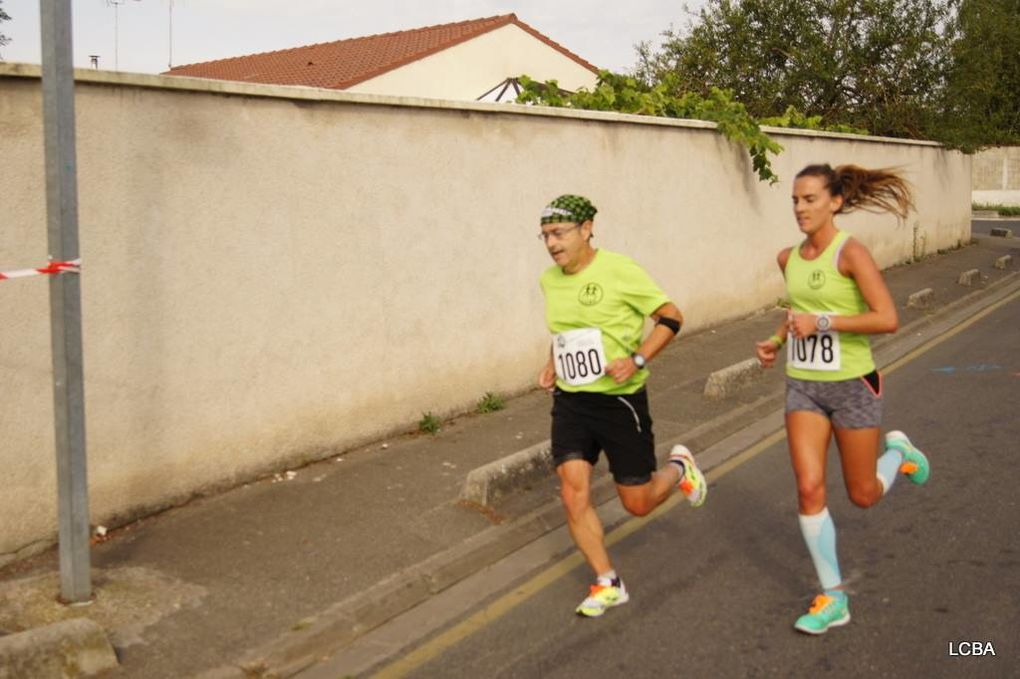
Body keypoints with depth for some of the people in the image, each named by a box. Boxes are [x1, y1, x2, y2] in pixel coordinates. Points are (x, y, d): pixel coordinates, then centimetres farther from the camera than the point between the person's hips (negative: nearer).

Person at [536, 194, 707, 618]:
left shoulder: (618, 271, -14)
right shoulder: (549, 280, 5)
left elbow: (671, 316, -10)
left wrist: (637, 360, -22)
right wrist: (553, 364, 8)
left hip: (620, 400, -5)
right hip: (570, 401, 5)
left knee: (637, 503, 5)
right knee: (573, 495, -6)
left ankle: (679, 467, 39)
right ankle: (607, 584, 11)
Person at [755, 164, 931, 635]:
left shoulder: (850, 253, -16)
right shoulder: (788, 259, 4)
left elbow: (887, 319, -23)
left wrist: (822, 322, -27)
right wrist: (778, 340, 5)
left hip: (853, 384, -5)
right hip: (803, 386, 5)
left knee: (863, 495, 9)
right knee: (809, 489, -4)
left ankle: (897, 451, 43)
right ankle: (833, 598, 9)